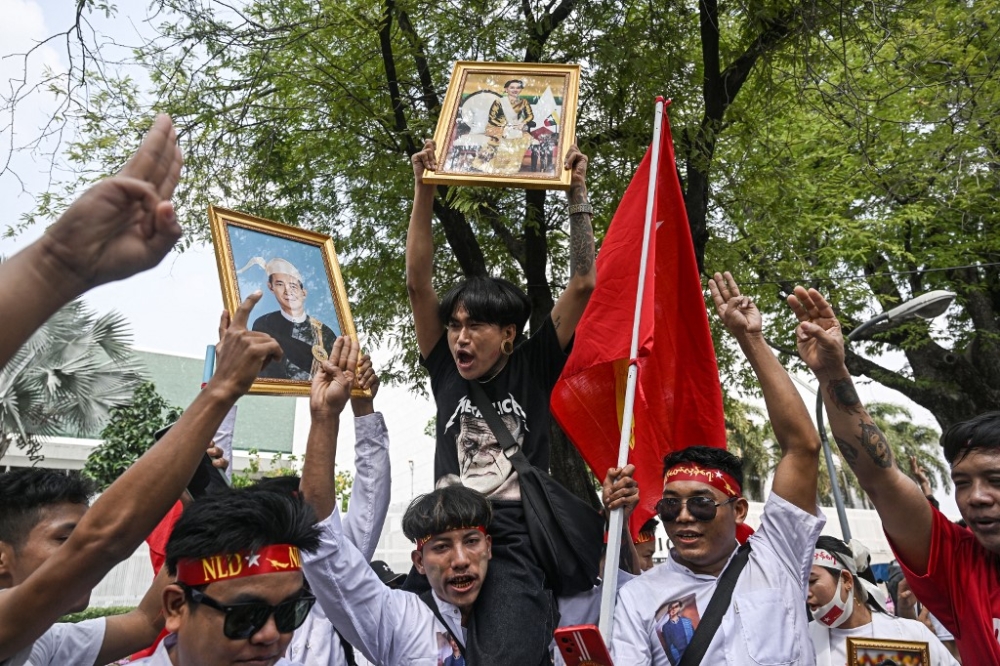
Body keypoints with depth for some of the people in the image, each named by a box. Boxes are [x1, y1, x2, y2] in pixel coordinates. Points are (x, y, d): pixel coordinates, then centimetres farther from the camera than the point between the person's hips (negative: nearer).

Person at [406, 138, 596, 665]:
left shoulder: (533, 369, 6)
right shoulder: (447, 373, 12)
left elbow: (584, 284, 2)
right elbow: (418, 283, 7)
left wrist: (577, 194, 1)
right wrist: (424, 191, 3)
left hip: (516, 542, -2)